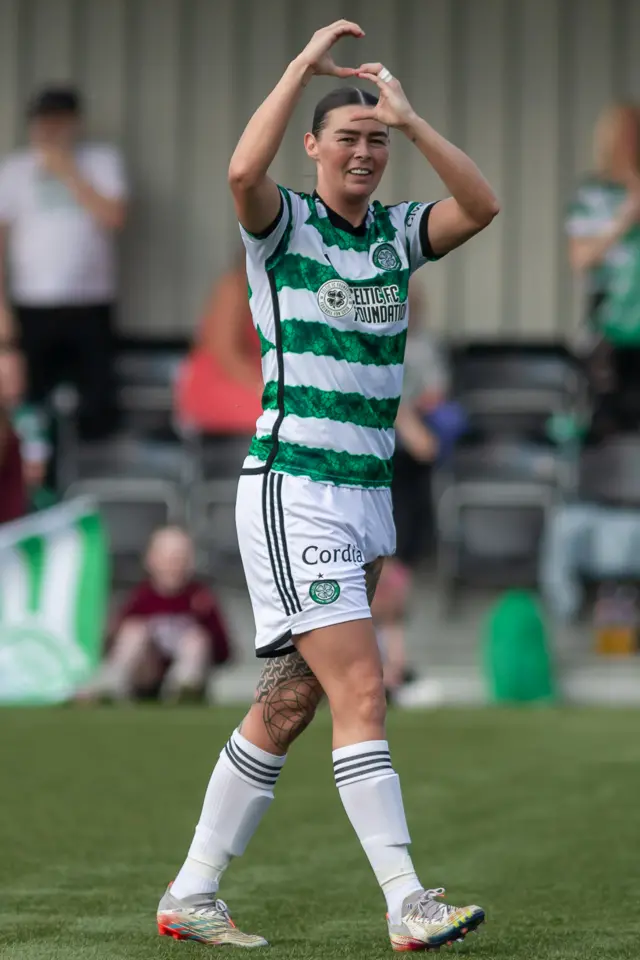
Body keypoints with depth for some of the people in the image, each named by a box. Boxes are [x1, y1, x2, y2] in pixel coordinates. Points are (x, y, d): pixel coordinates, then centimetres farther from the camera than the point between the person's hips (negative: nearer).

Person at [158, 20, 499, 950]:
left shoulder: (397, 234, 11)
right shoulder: (284, 226, -5)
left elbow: (482, 205, -5)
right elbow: (244, 172, -26)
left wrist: (410, 117, -11)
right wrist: (306, 62, -20)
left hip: (366, 498, 7)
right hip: (293, 495, -7)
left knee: (286, 709, 9)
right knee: (361, 690, -15)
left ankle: (192, 894, 16)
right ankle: (408, 905, -17)